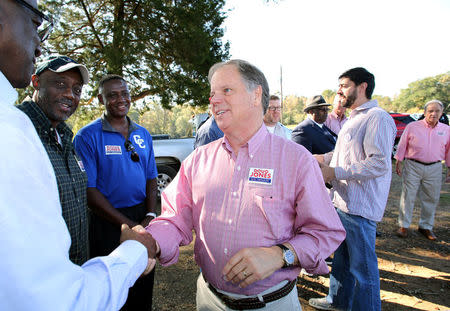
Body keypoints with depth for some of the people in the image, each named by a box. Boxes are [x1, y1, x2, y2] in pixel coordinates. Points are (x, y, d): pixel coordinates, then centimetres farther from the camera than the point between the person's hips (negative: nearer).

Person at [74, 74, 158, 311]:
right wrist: (129, 225, -16)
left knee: (144, 291, 18)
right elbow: (89, 190, -13)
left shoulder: (143, 135, 7)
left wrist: (150, 216, -7)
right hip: (108, 224, -4)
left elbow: (151, 178, 9)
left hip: (144, 218, 5)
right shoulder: (87, 136, -8)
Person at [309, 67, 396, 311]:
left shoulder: (377, 117, -15)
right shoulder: (354, 119, 17)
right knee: (342, 257, 23)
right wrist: (322, 158, 13)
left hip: (360, 207, -10)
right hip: (344, 201, 10)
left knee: (362, 267, 4)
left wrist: (335, 172, -22)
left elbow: (379, 163, -24)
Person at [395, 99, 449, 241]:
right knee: (408, 196, 0)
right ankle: (403, 226, 10)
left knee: (431, 198, 9)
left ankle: (426, 226, 24)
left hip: (434, 168, 3)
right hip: (412, 166, -3)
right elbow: (402, 145, 3)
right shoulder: (412, 126, -1)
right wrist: (398, 162, 2)